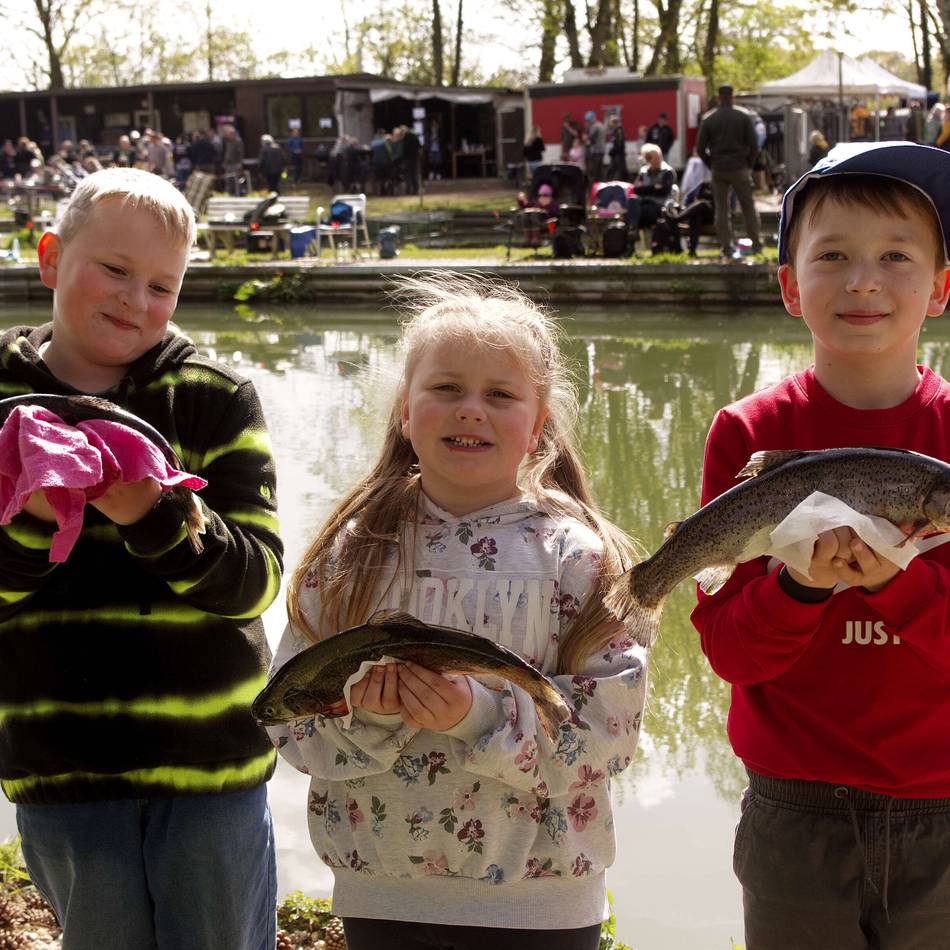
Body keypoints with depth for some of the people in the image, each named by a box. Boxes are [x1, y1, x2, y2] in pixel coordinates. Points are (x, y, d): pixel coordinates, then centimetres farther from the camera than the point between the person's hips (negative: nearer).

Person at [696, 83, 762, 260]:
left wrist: (712, 165, 11)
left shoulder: (708, 119, 0)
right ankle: (756, 244, 12)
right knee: (748, 206, 9)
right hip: (740, 167, -1)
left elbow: (700, 148, -1)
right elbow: (753, 145, -5)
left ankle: (727, 247, 3)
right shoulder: (744, 116, -3)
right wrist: (749, 165, 9)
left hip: (718, 170, 1)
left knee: (721, 209, 5)